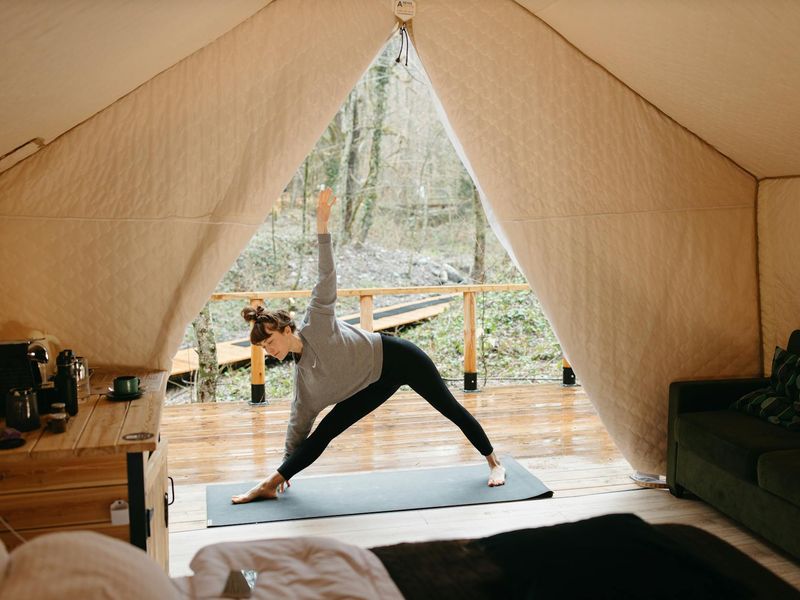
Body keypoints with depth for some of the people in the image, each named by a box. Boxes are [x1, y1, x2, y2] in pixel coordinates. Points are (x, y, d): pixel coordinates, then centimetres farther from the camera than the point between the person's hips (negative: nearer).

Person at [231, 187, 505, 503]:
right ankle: (270, 484, 4)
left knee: (450, 409, 8)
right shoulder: (302, 371, 1)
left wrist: (322, 224, -35)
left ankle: (494, 462, 25)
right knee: (325, 430, 0)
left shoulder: (315, 325, -19)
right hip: (379, 381, 7)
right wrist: (287, 463, 15)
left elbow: (326, 279, -27)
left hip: (398, 357, -7)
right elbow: (300, 418, 10)